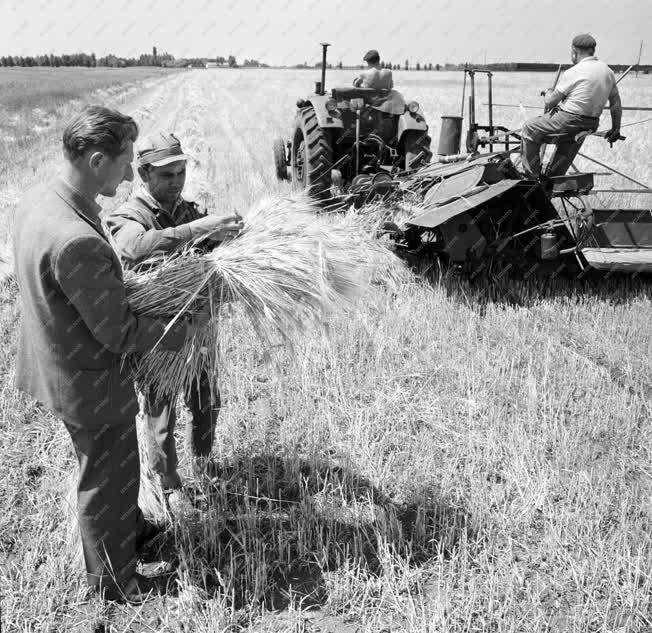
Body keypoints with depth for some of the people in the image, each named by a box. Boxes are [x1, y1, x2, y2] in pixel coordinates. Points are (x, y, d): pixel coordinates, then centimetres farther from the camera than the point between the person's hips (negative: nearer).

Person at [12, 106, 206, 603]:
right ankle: (114, 581, 37)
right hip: (89, 382, -9)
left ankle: (129, 527, 55)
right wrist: (187, 329, -13)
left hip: (55, 363, 9)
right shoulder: (77, 242, -36)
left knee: (111, 466, 30)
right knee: (106, 477, 14)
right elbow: (121, 334, -26)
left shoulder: (38, 200, -5)